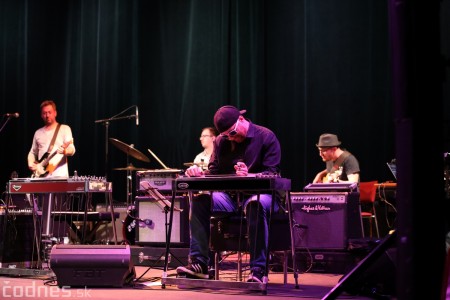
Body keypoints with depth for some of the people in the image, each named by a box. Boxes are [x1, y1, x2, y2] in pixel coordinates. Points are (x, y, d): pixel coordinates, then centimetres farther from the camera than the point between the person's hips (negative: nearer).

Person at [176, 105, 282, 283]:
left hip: (258, 193, -5)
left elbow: (273, 174, -11)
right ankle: (199, 263, -20)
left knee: (257, 205, -40)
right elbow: (213, 172, 11)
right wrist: (199, 172, -12)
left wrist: (249, 176, -29)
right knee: (200, 200, -21)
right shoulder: (221, 142, 12)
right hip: (229, 195, 5)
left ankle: (258, 269, -35)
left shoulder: (266, 137, -4)